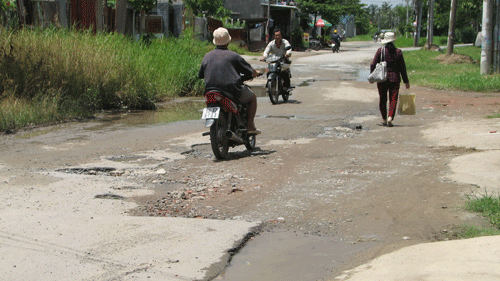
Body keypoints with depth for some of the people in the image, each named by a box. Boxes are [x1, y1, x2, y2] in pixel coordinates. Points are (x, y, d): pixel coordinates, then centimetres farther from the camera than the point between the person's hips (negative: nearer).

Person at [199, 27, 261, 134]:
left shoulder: (207, 56, 8)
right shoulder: (233, 55, -5)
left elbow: (200, 75, 16)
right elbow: (250, 72, 1)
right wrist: (256, 73, 25)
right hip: (232, 89, -5)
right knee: (252, 97, 20)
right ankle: (250, 126, 14)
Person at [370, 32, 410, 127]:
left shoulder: (380, 51, -3)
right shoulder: (398, 52, 1)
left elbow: (373, 65, -5)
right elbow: (402, 68, 3)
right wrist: (406, 81, 10)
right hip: (394, 78, 0)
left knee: (383, 99, 13)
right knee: (393, 99, 1)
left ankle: (384, 119, 18)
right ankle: (390, 117, -17)